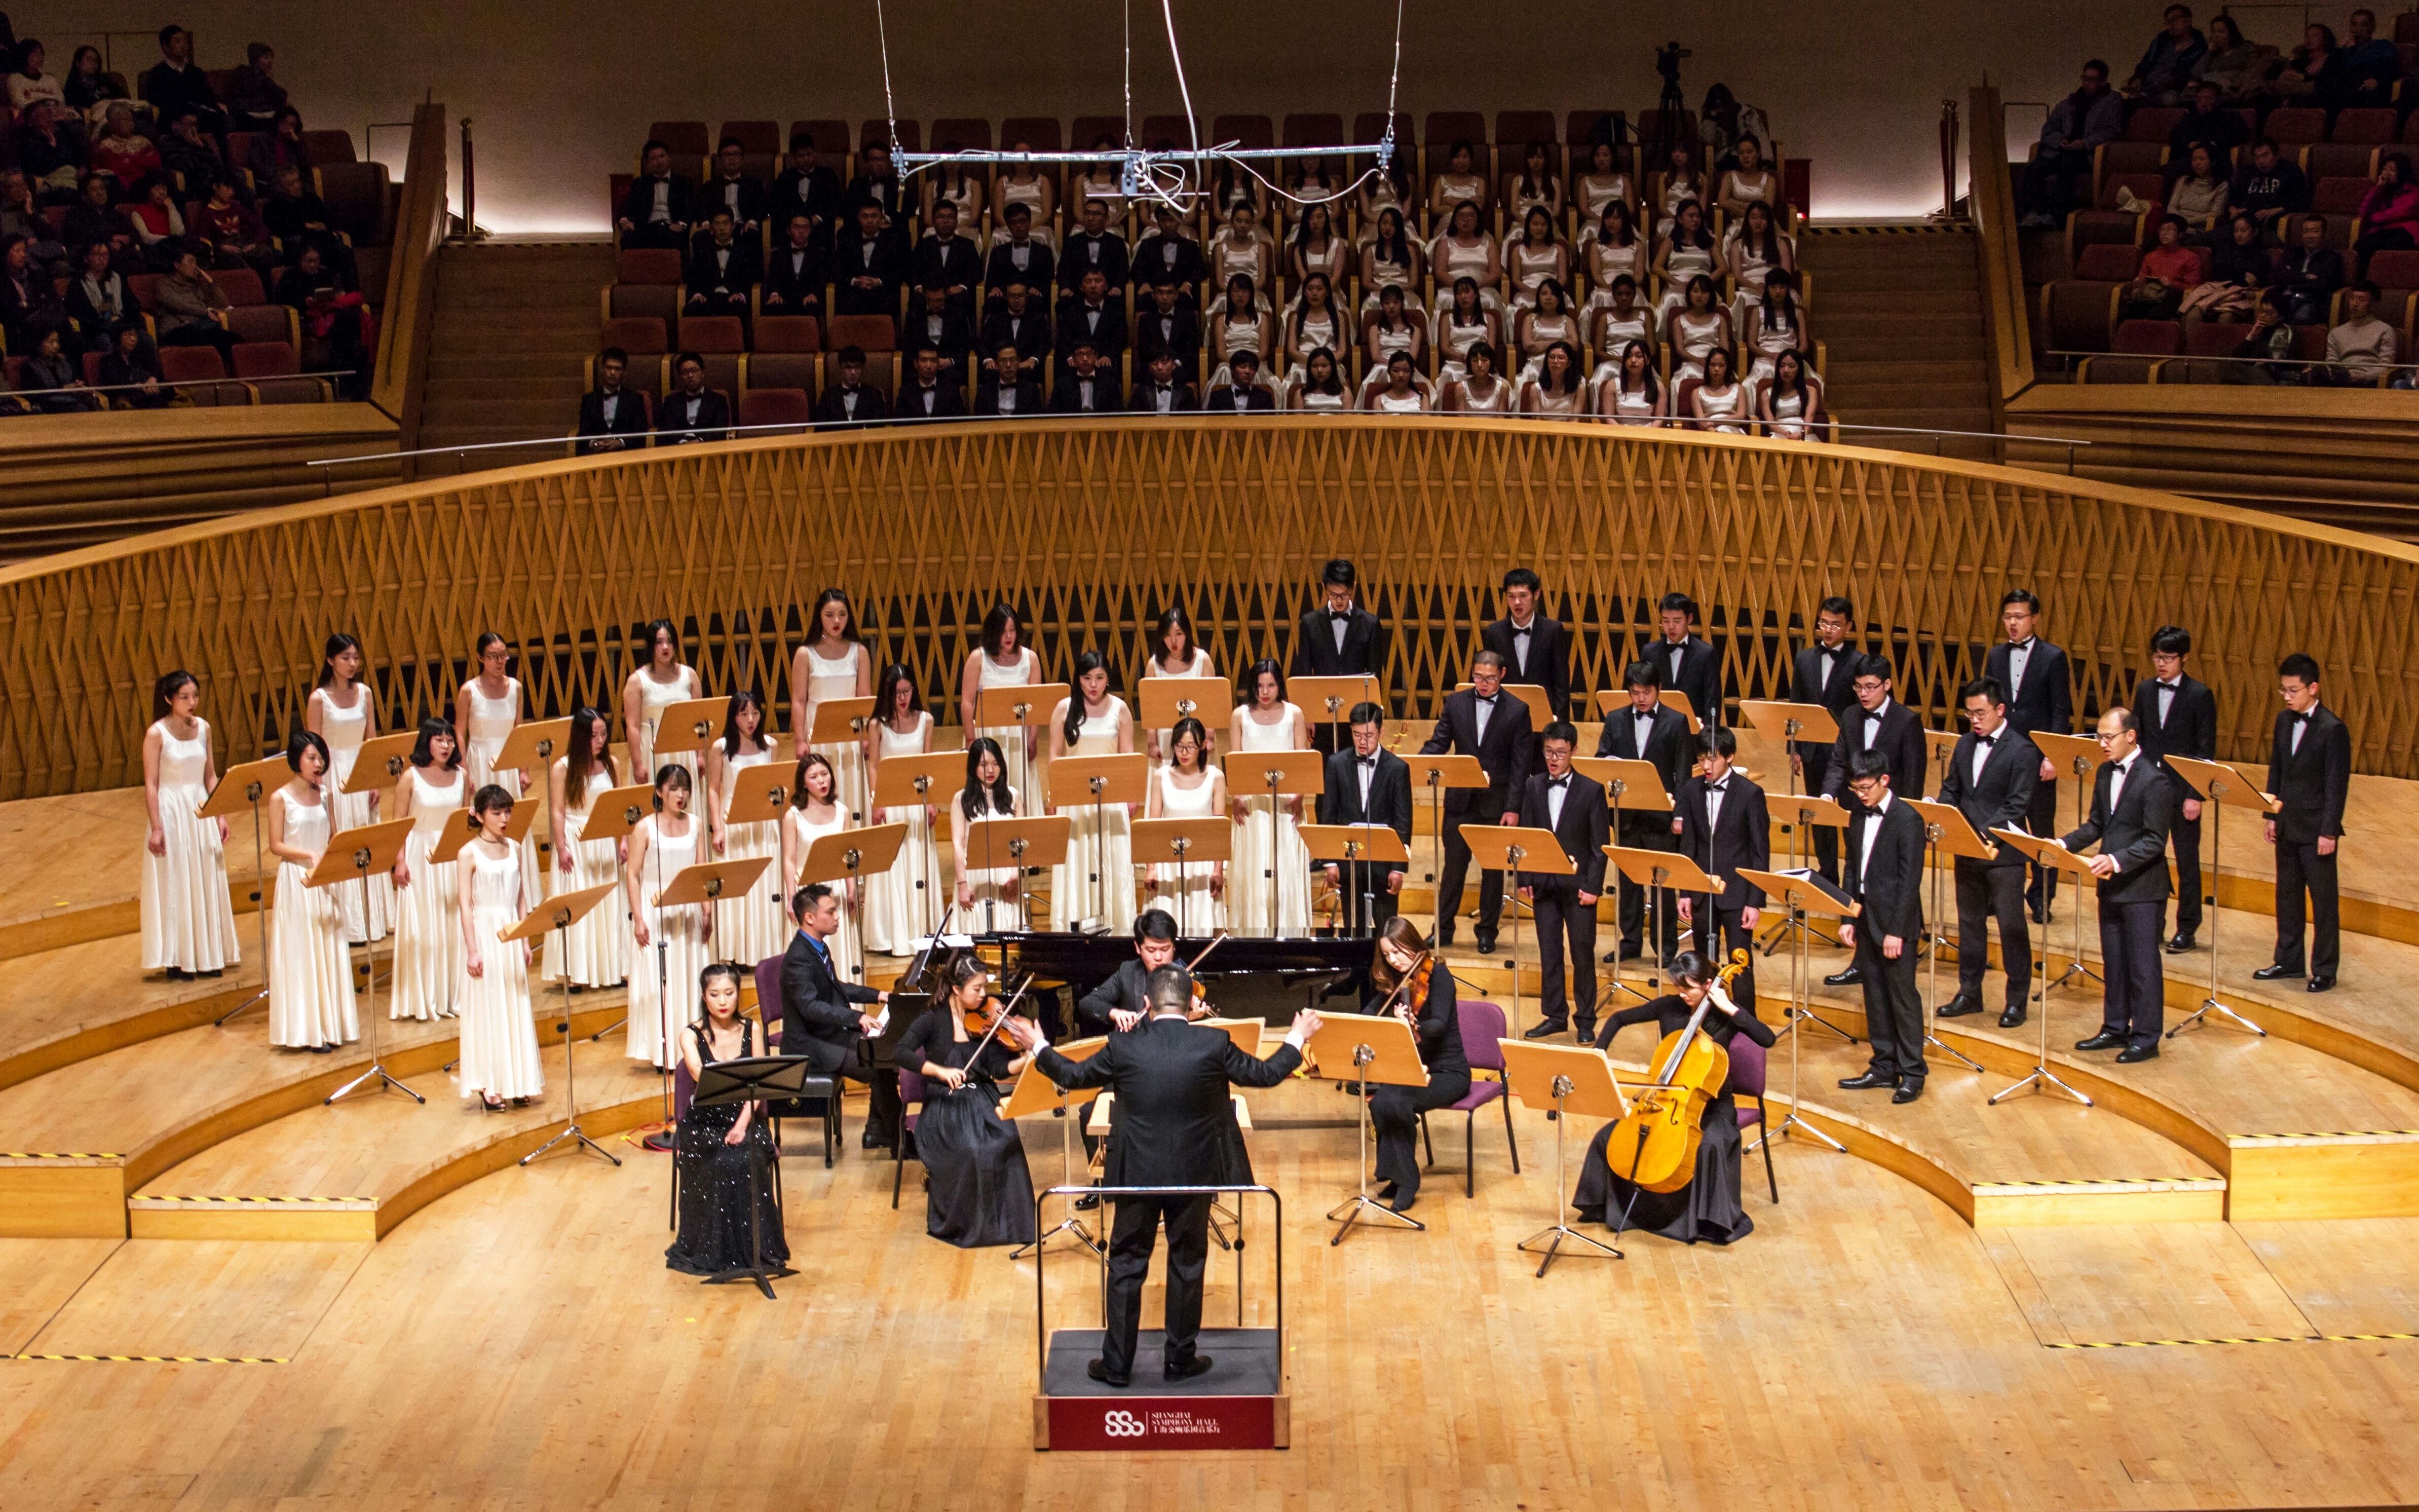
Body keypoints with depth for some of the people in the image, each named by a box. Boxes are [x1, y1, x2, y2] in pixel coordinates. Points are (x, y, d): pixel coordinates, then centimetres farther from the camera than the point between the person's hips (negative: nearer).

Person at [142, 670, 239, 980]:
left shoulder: (203, 728, 5)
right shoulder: (157, 734, -11)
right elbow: (151, 785, -11)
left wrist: (220, 815, 6)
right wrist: (156, 828, -15)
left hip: (200, 810, 5)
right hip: (171, 812, -5)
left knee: (206, 883, 9)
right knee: (174, 885, 1)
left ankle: (206, 956, 18)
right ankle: (176, 961, 8)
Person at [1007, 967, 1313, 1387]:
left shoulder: (1124, 1047, -10)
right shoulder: (1215, 1045, -11)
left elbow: (1073, 1076, 4)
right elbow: (1266, 1074, 1)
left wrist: (1039, 1048, 21)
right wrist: (1296, 1039, 18)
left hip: (1137, 1173, 0)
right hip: (1194, 1174, 0)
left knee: (1126, 1266, 10)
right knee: (1187, 1264, 13)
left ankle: (1117, 1365, 14)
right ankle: (1180, 1360, 21)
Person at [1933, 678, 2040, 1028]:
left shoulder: (2022, 750, -11)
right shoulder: (1965, 744, 10)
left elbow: (2017, 806, -16)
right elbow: (1950, 789, 14)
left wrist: (1985, 835, -25)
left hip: (2003, 852, -6)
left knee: (2011, 926, 0)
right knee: (1970, 923, 14)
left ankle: (2017, 1000, 10)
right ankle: (1969, 993, 24)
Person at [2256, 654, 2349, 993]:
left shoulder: (2333, 729, -14)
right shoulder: (2284, 720, 7)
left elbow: (2337, 785, -14)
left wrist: (2329, 832, -16)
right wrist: (2272, 816, 11)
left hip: (2316, 828, -7)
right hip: (2287, 825, 7)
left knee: (2323, 900, 1)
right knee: (2287, 895, 14)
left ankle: (2325, 970, 8)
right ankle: (2288, 961, 25)